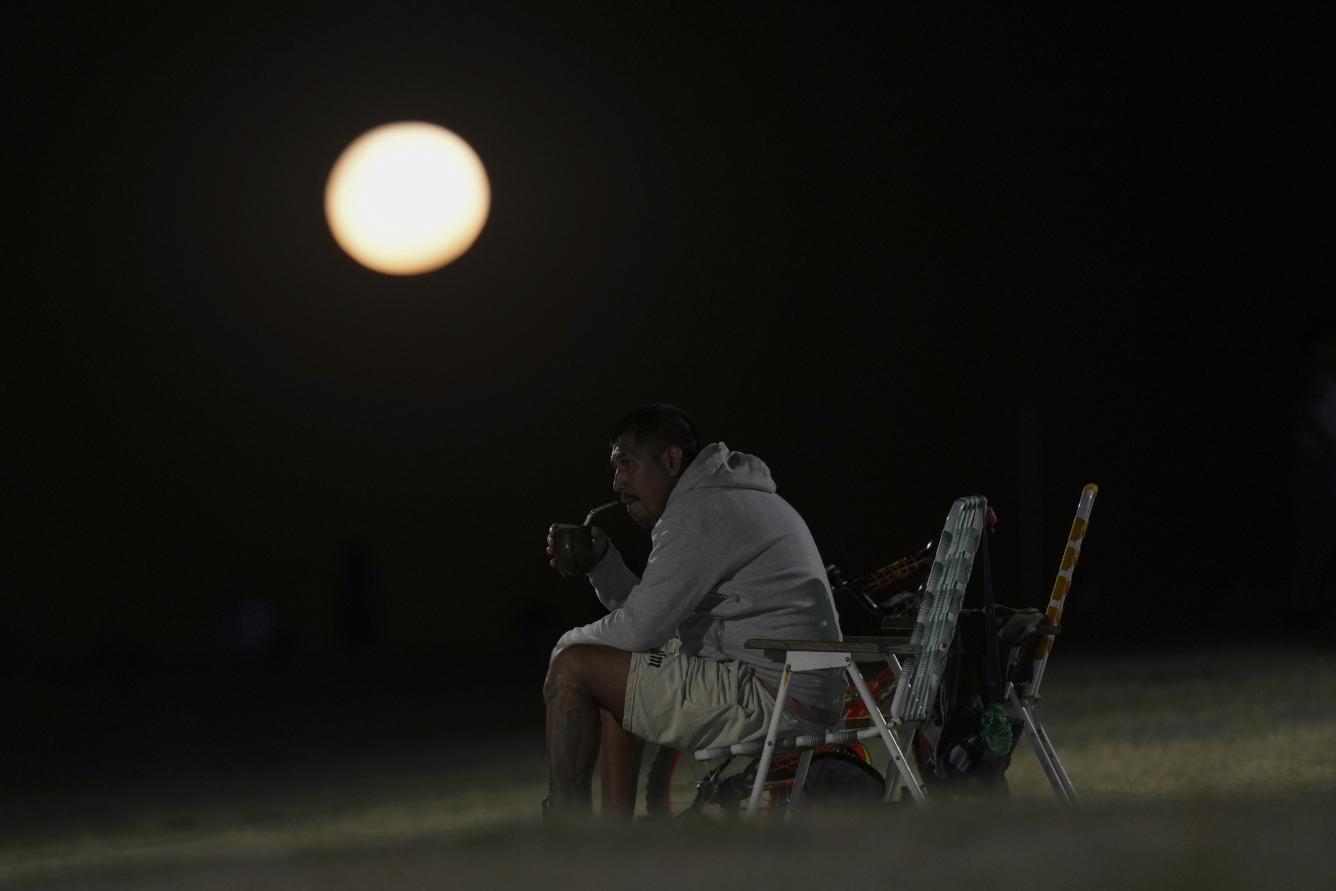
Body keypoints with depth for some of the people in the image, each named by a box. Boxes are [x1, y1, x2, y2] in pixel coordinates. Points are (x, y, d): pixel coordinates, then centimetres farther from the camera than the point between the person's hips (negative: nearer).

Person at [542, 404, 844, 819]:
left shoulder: (699, 515, -13)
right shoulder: (727, 501, 22)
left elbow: (641, 628, -15)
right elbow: (650, 615, 23)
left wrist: (571, 642, 4)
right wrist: (600, 562, 9)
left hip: (771, 699, -11)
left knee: (573, 668, -7)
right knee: (616, 678, 27)